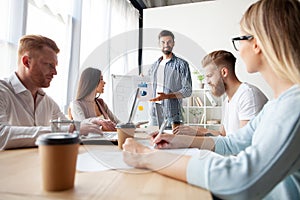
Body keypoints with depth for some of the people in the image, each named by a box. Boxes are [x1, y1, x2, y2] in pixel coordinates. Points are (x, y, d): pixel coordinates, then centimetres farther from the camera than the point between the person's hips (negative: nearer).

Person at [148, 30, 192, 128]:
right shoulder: (154, 65, 15)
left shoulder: (181, 64, -3)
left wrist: (167, 96, -20)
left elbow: (187, 90, -8)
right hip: (154, 113, 5)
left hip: (172, 114, -5)